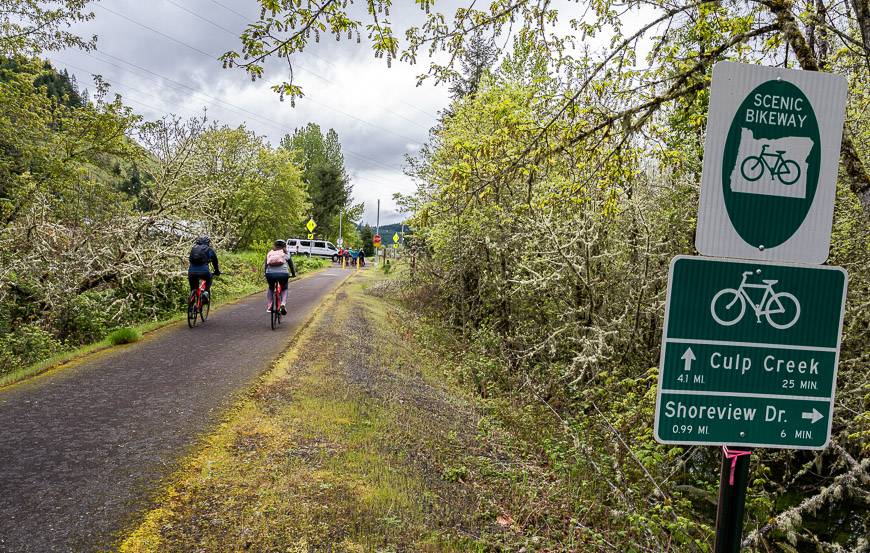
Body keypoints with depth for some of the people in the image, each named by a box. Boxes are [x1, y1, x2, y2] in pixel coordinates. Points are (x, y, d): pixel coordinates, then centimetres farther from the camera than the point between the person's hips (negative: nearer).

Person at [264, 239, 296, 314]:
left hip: (270, 273, 2)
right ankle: (283, 304, 1)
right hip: (283, 273, -1)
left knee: (271, 288, 29)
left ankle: (268, 307, 19)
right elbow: (291, 265, 21)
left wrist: (265, 274, 37)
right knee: (284, 289, 24)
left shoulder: (270, 253, 22)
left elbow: (265, 264, 24)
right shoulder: (286, 254, 17)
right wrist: (294, 274, 36)